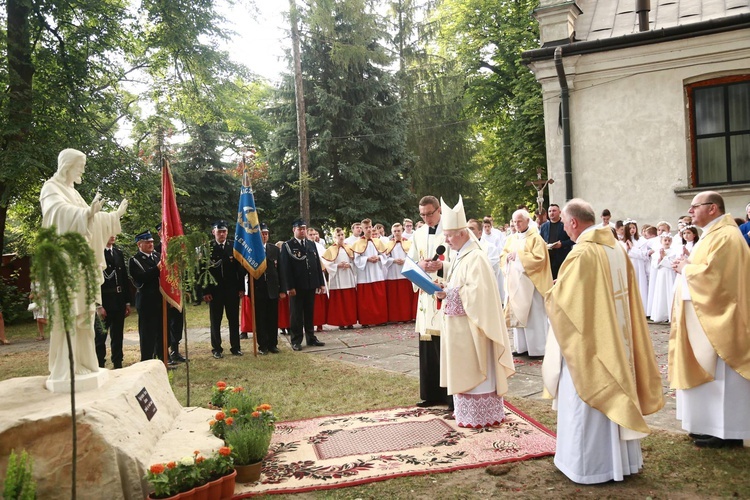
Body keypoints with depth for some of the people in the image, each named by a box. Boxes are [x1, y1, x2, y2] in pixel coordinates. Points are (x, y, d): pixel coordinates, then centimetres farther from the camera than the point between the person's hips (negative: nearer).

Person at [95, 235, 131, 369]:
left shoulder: (119, 253, 12)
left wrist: (127, 302, 10)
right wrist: (98, 305, -15)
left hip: (119, 301, 6)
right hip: (104, 301, -6)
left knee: (117, 335, 13)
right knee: (100, 336, 1)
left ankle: (118, 365, 21)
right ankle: (99, 366, 9)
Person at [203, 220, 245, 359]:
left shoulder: (234, 246, 1)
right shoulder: (207, 247, -3)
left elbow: (240, 268, 3)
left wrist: (241, 288, -1)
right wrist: (205, 290, -7)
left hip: (232, 289, 1)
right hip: (215, 289, -1)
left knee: (234, 319, 8)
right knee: (215, 320, 7)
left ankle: (235, 347, 17)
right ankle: (216, 349, 17)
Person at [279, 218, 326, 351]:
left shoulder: (312, 244, 13)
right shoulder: (287, 246, -3)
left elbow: (317, 264, 12)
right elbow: (286, 268, -9)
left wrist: (321, 283, 8)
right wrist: (289, 287, -15)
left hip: (311, 285, 5)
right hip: (296, 286, -4)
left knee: (309, 313, 13)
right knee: (296, 314, 3)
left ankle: (311, 338, 22)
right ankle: (296, 341, 11)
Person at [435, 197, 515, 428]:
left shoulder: (475, 257, -17)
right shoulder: (459, 256, 12)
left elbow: (478, 291, -24)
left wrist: (450, 293, -23)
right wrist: (446, 290, 2)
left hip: (471, 324, -10)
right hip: (459, 324, 10)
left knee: (474, 369, -1)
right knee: (464, 369, 15)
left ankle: (479, 415, 10)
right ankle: (468, 411, 26)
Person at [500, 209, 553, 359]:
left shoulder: (535, 238, -6)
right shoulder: (511, 239, 14)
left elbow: (539, 258, -15)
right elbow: (502, 256, 14)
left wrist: (519, 255, -15)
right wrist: (508, 257, -9)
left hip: (530, 283, -6)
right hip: (515, 282, 6)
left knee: (533, 315, -3)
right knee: (518, 314, 9)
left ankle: (538, 349, 4)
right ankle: (522, 347, 17)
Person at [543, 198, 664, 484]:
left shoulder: (582, 254, -21)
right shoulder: (618, 249, 5)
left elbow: (560, 299, -19)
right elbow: (628, 296, 14)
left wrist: (551, 294, 3)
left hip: (588, 339, -8)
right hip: (616, 337, 8)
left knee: (588, 402, 3)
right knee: (617, 394, 17)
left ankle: (591, 465, 13)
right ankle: (622, 458, 30)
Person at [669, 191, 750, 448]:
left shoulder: (726, 236, -17)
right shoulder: (712, 234, 15)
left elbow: (711, 274, -25)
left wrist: (686, 268, -10)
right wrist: (687, 266, 3)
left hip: (717, 318, -10)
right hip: (705, 316, 10)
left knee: (719, 374, -3)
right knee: (708, 373, 14)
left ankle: (727, 432, 7)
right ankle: (711, 425, 23)